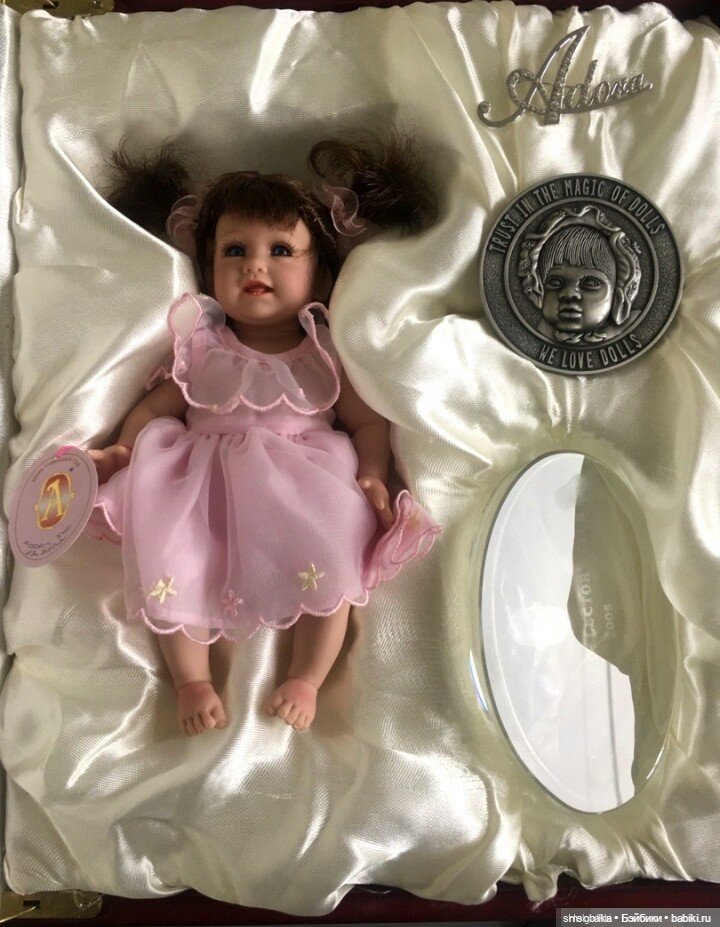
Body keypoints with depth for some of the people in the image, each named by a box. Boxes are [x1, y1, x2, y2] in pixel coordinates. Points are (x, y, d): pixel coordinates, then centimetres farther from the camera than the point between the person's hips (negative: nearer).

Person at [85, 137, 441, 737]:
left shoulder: (326, 354, 7)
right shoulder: (201, 347, 11)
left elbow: (367, 420, 7)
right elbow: (157, 405, 12)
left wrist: (373, 475, -9)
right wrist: (123, 450, -5)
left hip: (302, 489, -1)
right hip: (206, 489, 1)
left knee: (333, 560, -24)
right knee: (168, 558, -20)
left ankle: (306, 679, -3)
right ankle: (192, 680, -1)